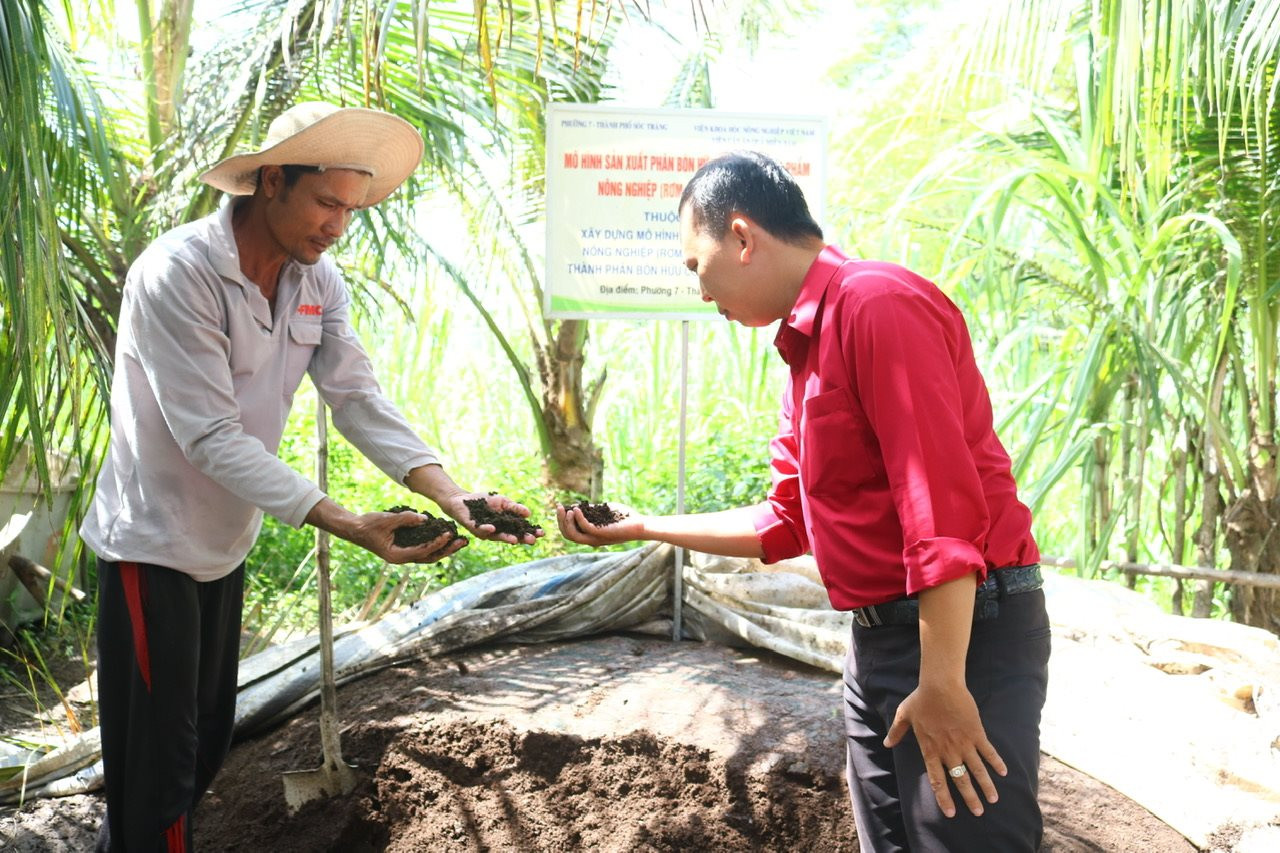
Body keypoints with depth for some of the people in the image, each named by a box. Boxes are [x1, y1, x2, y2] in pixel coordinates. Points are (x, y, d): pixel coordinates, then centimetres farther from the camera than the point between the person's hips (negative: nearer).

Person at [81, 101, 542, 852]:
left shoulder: (319, 281, -2)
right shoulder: (178, 274, -25)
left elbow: (358, 398, -9)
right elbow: (211, 438, -29)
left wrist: (448, 490, -25)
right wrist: (349, 526, -37)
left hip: (225, 544, 8)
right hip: (153, 544, -8)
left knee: (209, 741, 18)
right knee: (158, 765, -2)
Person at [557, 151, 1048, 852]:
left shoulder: (878, 303, -15)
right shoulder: (806, 347, 16)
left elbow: (945, 510, -23)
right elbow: (787, 523, 21)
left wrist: (941, 683, -24)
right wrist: (644, 527, 24)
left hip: (960, 635, -10)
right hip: (881, 639, 10)